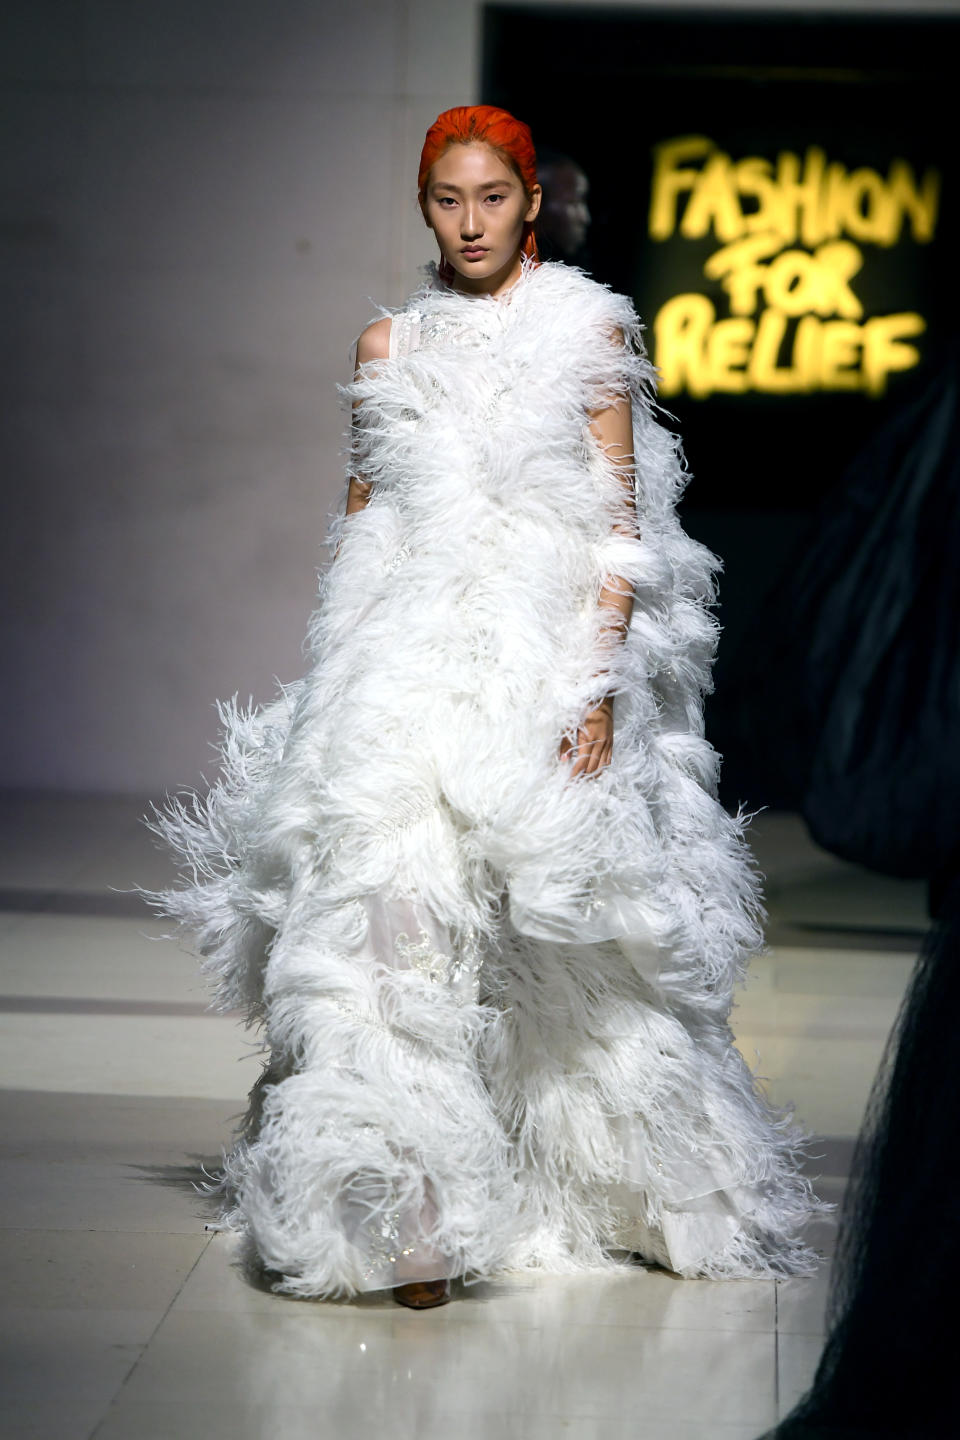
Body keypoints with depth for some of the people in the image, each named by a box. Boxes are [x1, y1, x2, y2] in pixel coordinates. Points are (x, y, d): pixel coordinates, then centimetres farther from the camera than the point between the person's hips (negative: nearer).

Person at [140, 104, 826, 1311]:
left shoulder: (589, 330, 3)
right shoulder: (389, 344, 12)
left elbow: (621, 524, -1)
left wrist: (599, 682, -11)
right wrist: (345, 677, 10)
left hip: (548, 656, -2)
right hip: (407, 667, 2)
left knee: (570, 932, 3)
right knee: (395, 906, -11)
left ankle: (596, 1185, 24)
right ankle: (416, 1217, -8)